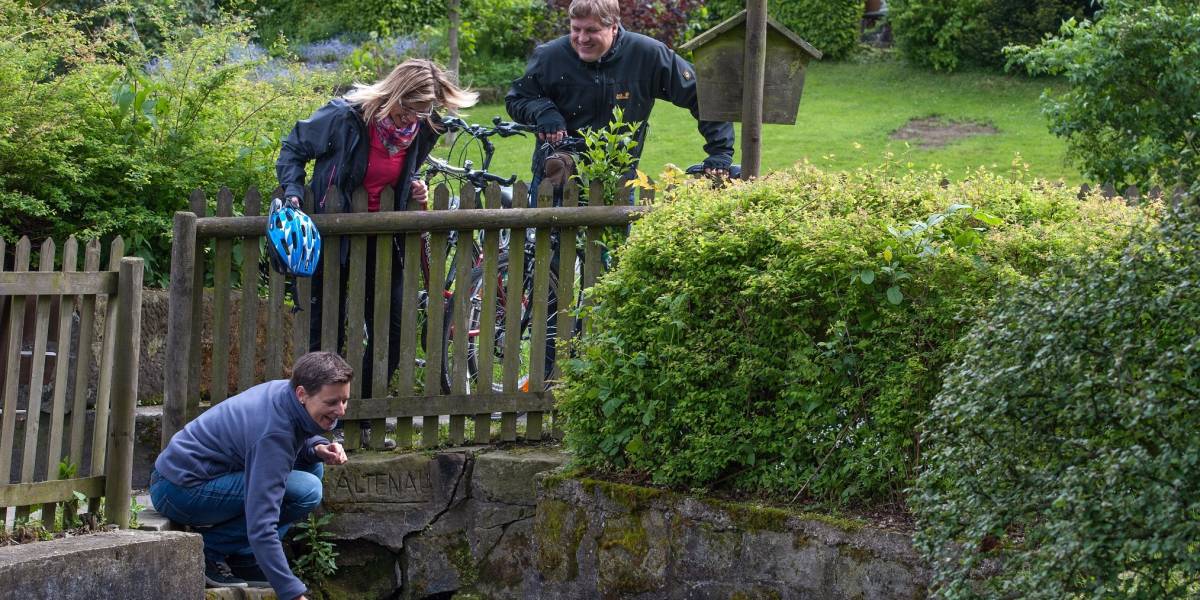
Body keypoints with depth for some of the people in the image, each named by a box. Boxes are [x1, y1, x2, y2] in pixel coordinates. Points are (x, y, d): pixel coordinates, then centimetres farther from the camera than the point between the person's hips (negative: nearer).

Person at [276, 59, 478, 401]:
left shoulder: (420, 130, -3)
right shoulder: (344, 117, -18)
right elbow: (293, 150, -5)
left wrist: (414, 188, -5)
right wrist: (292, 193, -19)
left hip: (380, 239, 5)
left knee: (393, 327, 3)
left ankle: (364, 403, 18)